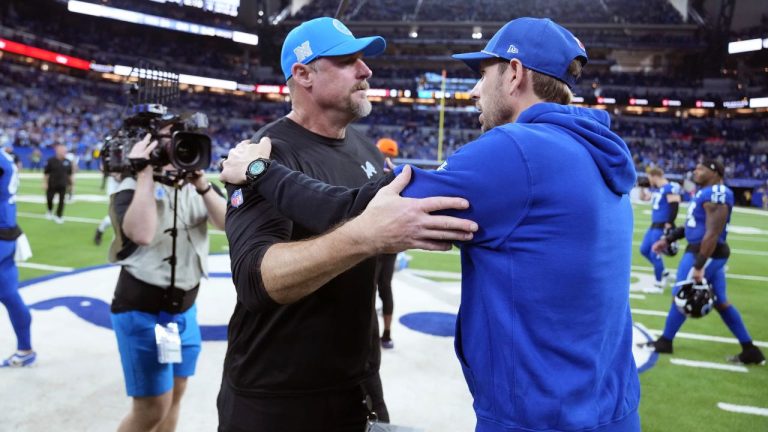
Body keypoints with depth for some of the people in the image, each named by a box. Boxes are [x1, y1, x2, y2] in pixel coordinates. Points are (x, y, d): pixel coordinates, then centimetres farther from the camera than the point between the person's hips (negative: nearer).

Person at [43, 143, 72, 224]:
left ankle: (59, 216, 14)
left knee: (61, 200, 1)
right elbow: (46, 173, -2)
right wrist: (45, 183, -5)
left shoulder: (68, 162, 3)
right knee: (49, 198, 3)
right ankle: (50, 211, 32)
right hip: (52, 185, -2)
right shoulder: (51, 161, -6)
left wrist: (71, 183, 12)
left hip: (63, 185, 2)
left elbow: (70, 174, 12)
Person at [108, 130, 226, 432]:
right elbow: (142, 234, -31)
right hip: (143, 310, -6)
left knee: (175, 395, 18)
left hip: (185, 308, 6)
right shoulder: (132, 188, -11)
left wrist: (202, 185, -18)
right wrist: (144, 173, -24)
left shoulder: (194, 188, 6)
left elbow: (228, 223, -7)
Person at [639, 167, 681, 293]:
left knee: (654, 254, -4)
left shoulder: (670, 188, -17)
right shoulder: (655, 189, 12)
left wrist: (669, 224, -24)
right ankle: (663, 273, 29)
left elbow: (674, 206, -24)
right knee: (644, 250, 16)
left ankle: (659, 285, 10)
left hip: (662, 227, -10)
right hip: (654, 225, 10)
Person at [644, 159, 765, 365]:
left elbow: (712, 234, -24)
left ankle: (664, 342, 17)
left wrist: (698, 266, -26)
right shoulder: (707, 193, 13)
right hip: (712, 255, 10)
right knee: (720, 302, 14)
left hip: (706, 254, -10)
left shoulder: (716, 195, -20)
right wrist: (668, 239, 22)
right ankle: (750, 350, 20)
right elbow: (693, 225, 22)